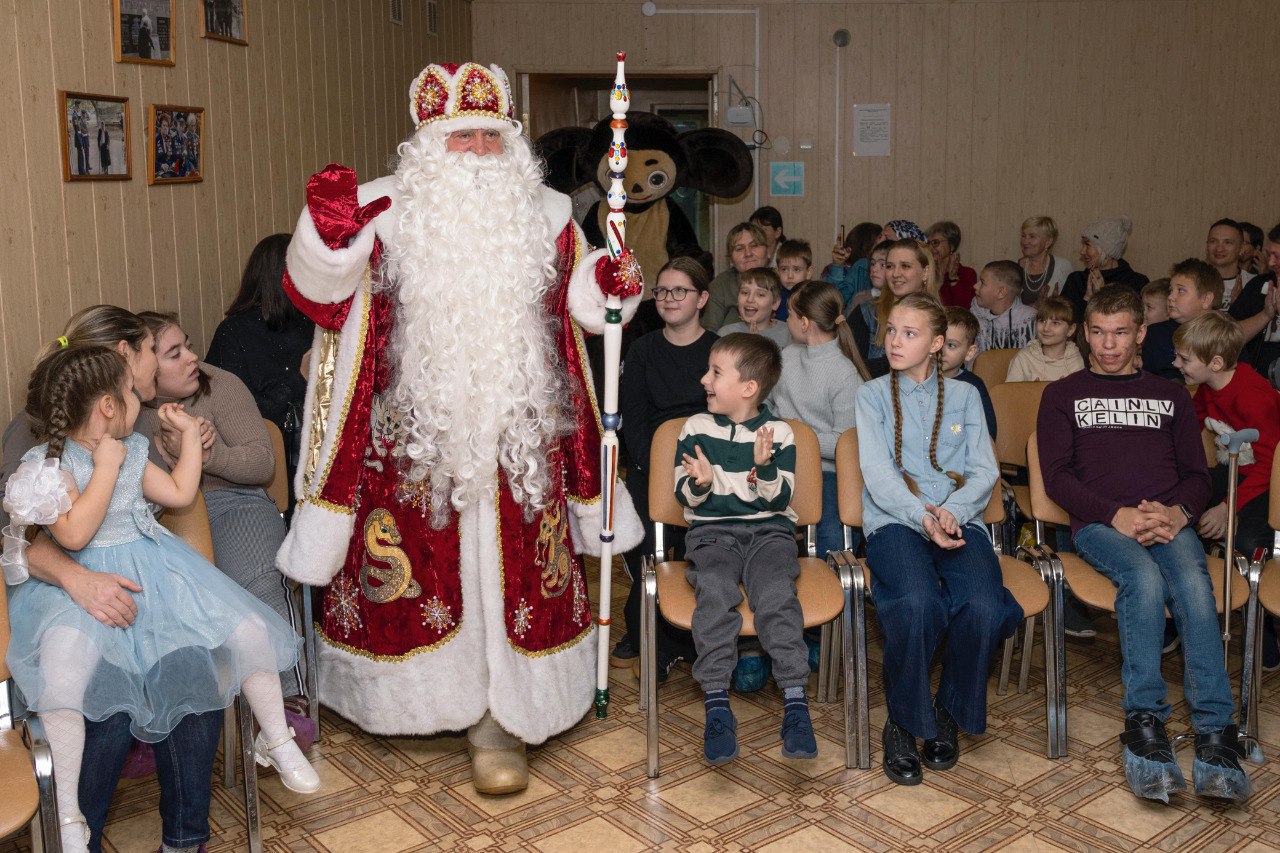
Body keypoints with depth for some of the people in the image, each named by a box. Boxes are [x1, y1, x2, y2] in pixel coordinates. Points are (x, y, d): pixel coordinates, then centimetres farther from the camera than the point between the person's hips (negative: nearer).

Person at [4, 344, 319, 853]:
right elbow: (74, 535, -24)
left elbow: (180, 493, 17)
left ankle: (277, 741, 17)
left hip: (153, 567, 6)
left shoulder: (131, 450, 10)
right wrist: (107, 466, -21)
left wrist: (190, 432, 18)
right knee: (64, 663, -36)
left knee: (248, 629, -7)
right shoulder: (48, 463, -11)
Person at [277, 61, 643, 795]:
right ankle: (430, 693, 32)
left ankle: (499, 722, 15)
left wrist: (612, 285, -7)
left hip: (519, 438, 2)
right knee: (424, 575, 9)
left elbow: (580, 305, 16)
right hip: (417, 434, -1)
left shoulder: (546, 215, 8)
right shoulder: (387, 210, -1)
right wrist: (328, 233, -26)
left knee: (509, 574, 4)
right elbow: (320, 296, -6)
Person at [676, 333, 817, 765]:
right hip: (712, 531, 1)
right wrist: (699, 483, -16)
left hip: (769, 530, 0)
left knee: (776, 593, -29)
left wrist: (763, 468, -20)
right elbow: (685, 497, 7)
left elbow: (780, 500, -2)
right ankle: (716, 704, -29)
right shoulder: (696, 428, 7)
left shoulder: (778, 433, 3)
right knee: (716, 591, -29)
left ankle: (795, 702, -26)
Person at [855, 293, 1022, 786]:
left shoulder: (964, 397, 19)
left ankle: (951, 713, -3)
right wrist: (921, 517, -18)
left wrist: (952, 511, -13)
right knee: (918, 604, -35)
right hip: (894, 522, -2)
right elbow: (877, 473, 0)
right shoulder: (873, 395, 14)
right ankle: (902, 722, -12)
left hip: (959, 521, 2)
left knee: (983, 607, -30)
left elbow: (985, 471, 9)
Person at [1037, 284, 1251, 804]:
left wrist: (1178, 513, -7)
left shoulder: (1170, 396, 26)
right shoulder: (1064, 395, 18)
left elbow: (1196, 473, 17)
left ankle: (1215, 733, -35)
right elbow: (1057, 475, 6)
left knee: (1194, 586, -31)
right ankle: (1144, 723, -33)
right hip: (1099, 524, -2)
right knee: (1144, 577, -35)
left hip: (1169, 522, 2)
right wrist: (1118, 515, -11)